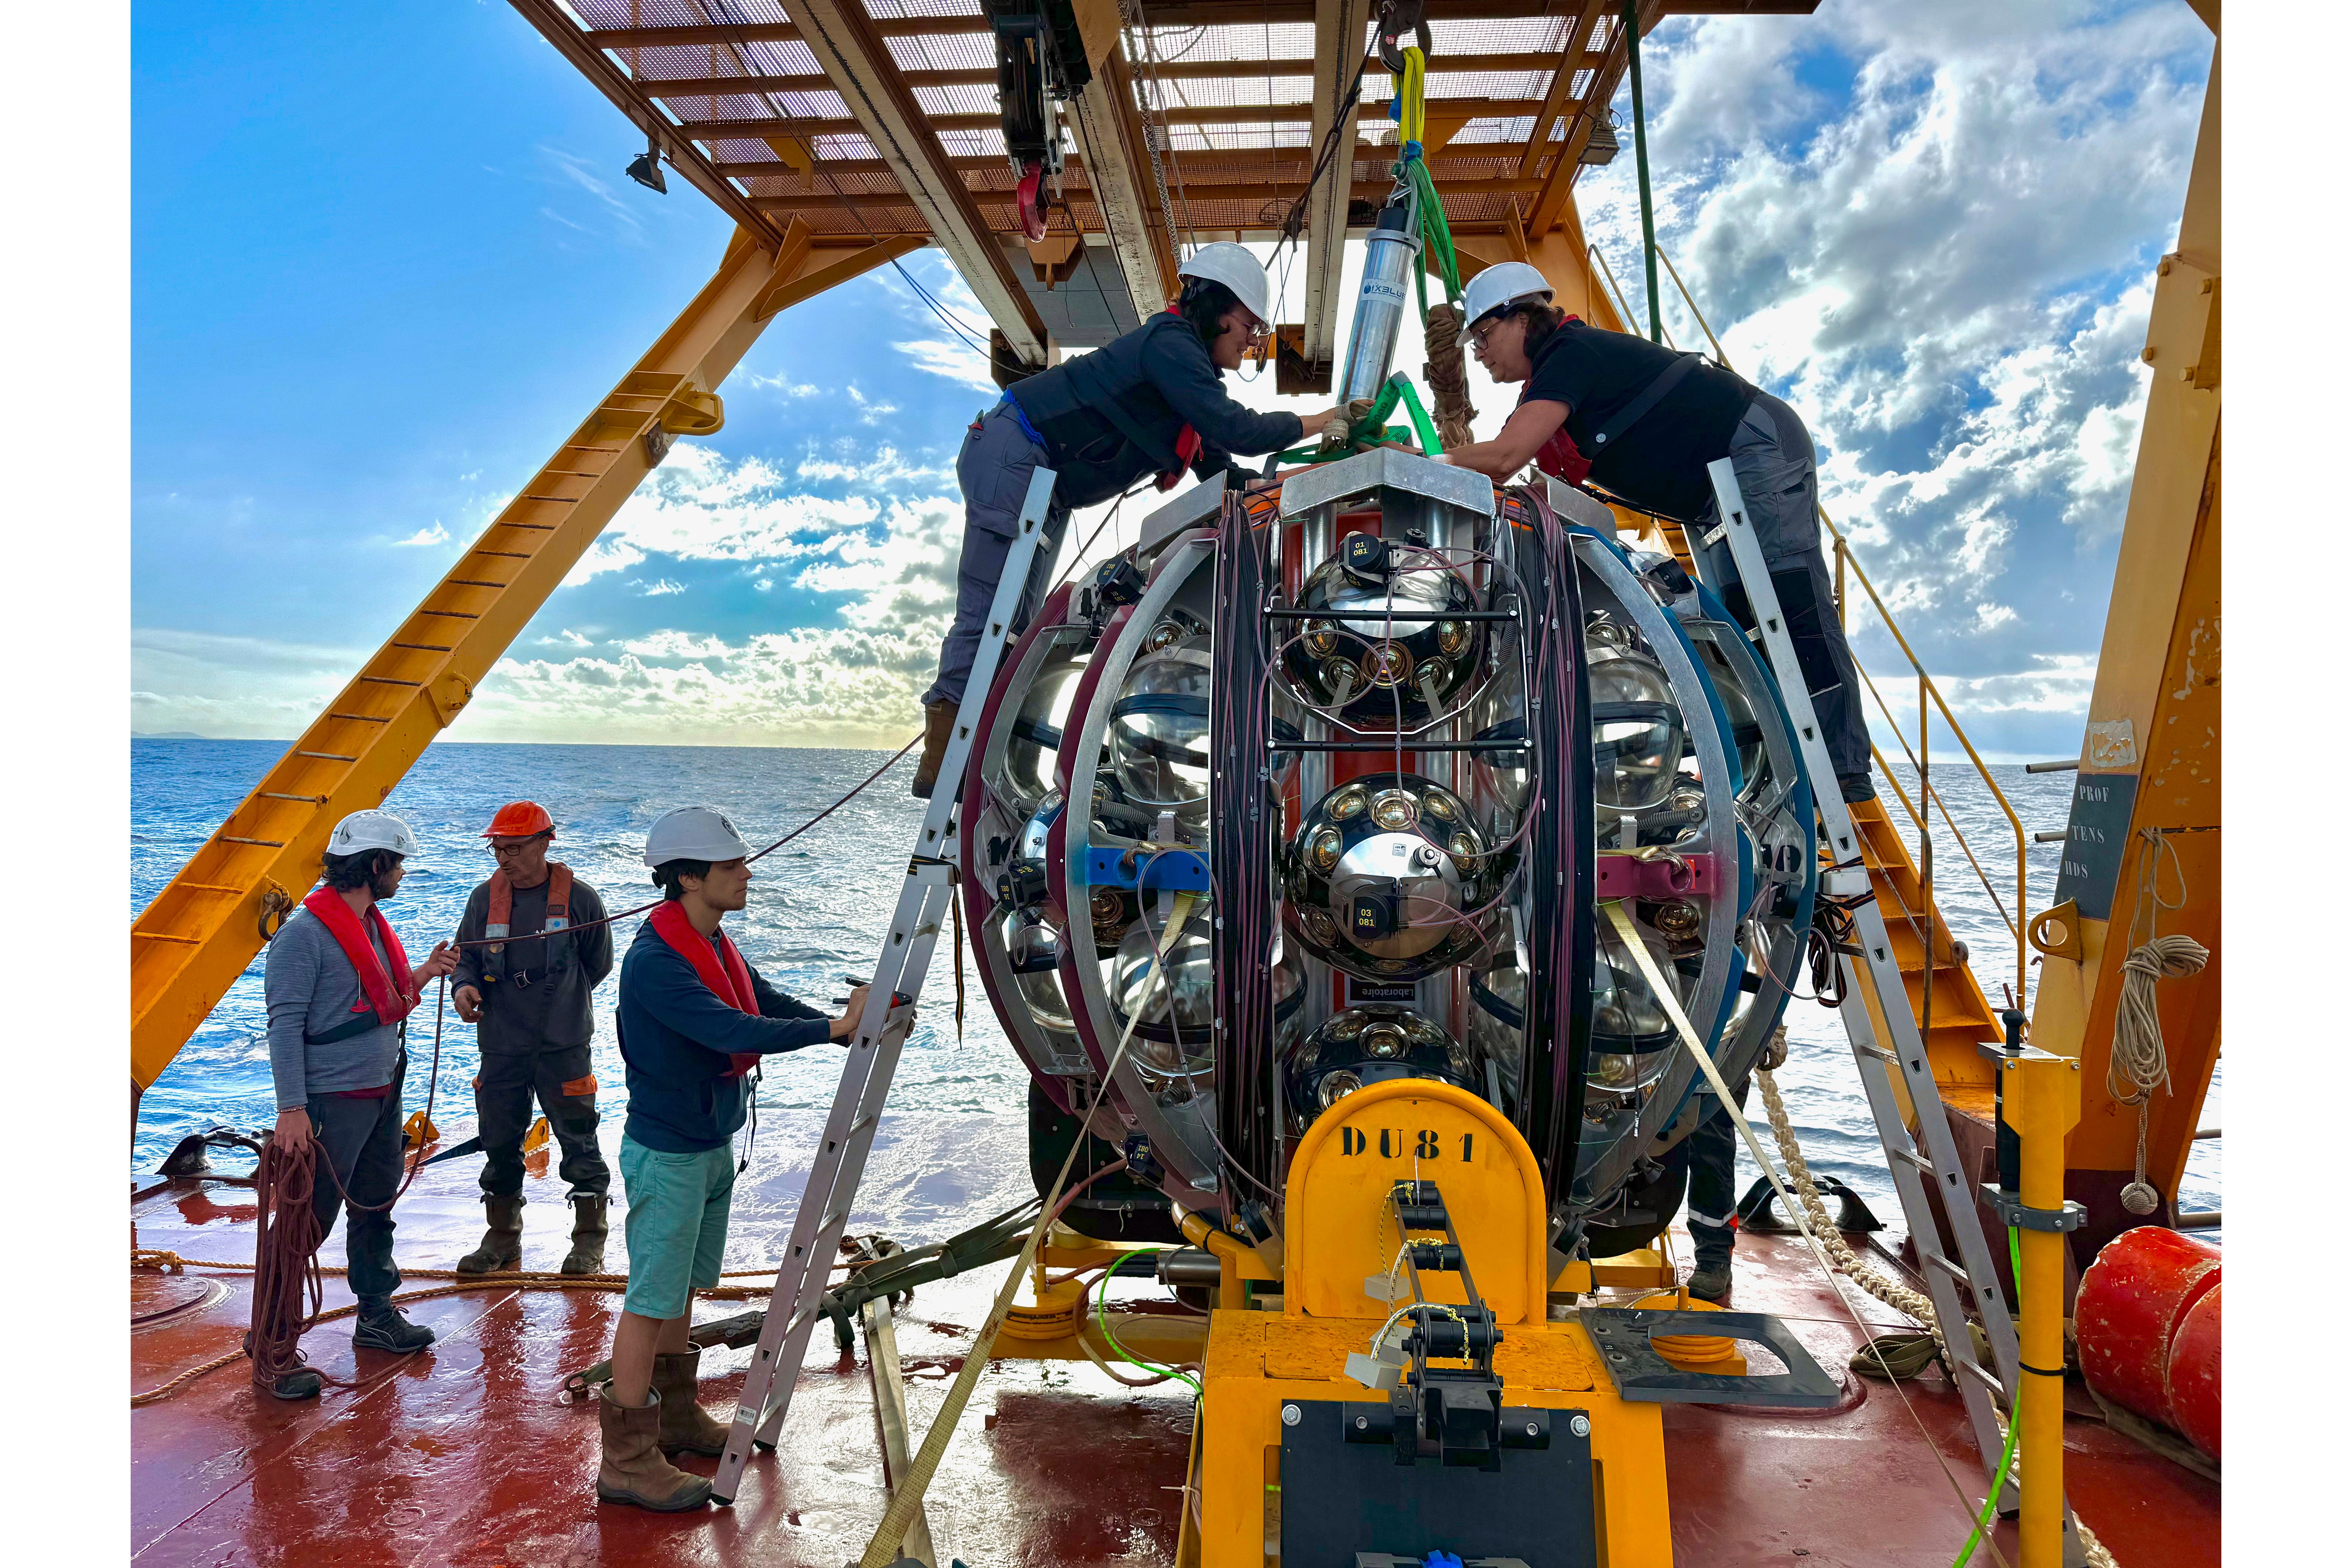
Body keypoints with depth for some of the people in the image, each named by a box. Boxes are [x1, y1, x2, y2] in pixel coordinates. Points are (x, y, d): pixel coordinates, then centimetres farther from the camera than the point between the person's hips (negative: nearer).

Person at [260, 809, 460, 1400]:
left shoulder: (372, 924, 11)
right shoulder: (306, 932, -17)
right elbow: (285, 1023, -19)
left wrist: (423, 975, 2)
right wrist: (292, 1107, -23)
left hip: (383, 1095, 9)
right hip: (331, 1102, -9)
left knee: (376, 1210, 19)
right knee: (307, 1222, -2)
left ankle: (377, 1315, 34)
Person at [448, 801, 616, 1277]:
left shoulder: (578, 898, -6)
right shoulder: (485, 898, 3)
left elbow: (598, 965, 5)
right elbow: (465, 955, 10)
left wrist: (557, 1001, 8)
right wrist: (463, 986, -11)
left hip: (563, 1048, -3)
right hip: (501, 1048, 4)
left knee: (579, 1143, 2)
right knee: (499, 1144, 12)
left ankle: (589, 1242, 15)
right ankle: (503, 1241, 28)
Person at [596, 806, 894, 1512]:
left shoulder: (716, 946, 6)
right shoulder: (655, 962, -24)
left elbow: (770, 1005, 6)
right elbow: (734, 1033, -32)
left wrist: (854, 1026, -5)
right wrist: (834, 1027, -32)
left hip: (713, 1146, 9)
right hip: (667, 1154, -9)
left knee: (683, 1289, 19)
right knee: (652, 1301, -1)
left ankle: (677, 1416, 33)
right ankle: (627, 1461, 8)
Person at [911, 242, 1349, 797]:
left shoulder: (1189, 364, 16)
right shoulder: (1170, 344, -15)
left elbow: (1218, 470, 18)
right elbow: (1236, 430, -24)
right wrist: (1323, 421, -12)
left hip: (1047, 489, 11)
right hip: (1011, 456, -11)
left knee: (1019, 623, 5)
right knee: (991, 611, -14)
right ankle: (941, 758, -13)